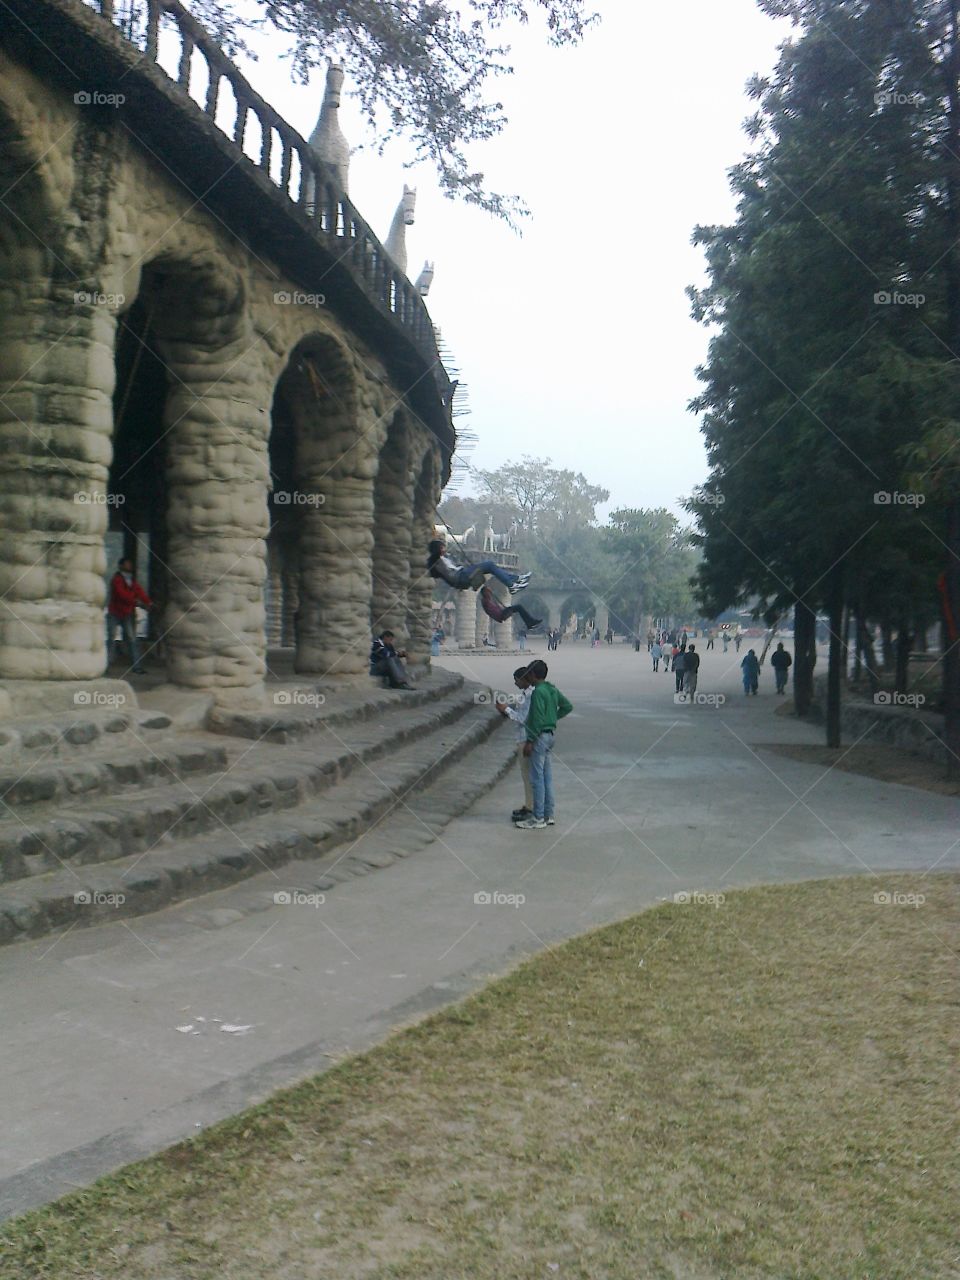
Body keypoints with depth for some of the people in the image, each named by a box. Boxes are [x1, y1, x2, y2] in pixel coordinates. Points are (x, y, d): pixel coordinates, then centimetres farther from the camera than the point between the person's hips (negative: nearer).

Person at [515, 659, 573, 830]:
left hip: (540, 736, -10)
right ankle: (548, 814, 19)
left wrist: (530, 741, -19)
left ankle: (538, 818, 0)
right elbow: (568, 706, 19)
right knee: (547, 776, 14)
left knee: (537, 778, -4)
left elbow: (538, 719, -22)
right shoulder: (552, 689, 10)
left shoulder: (538, 692, -18)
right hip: (550, 734, 10)